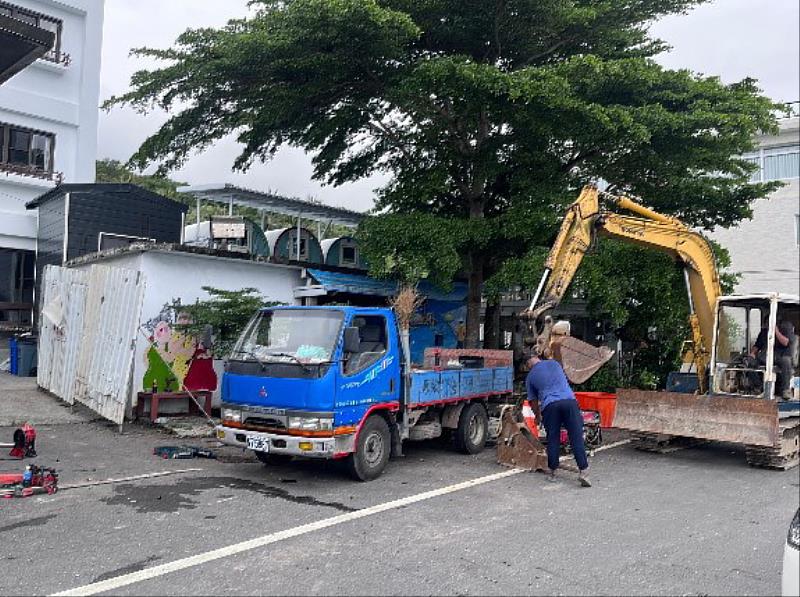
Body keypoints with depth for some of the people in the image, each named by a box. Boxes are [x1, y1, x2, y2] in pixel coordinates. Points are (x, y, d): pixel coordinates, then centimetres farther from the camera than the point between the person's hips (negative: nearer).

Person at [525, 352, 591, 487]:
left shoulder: (530, 376, 14)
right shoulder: (554, 363, 20)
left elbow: (533, 401, 20)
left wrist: (538, 416, 36)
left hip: (549, 406, -1)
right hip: (569, 401, 1)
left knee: (553, 440, 9)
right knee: (577, 438, -1)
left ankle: (552, 472, 16)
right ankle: (583, 471, -6)